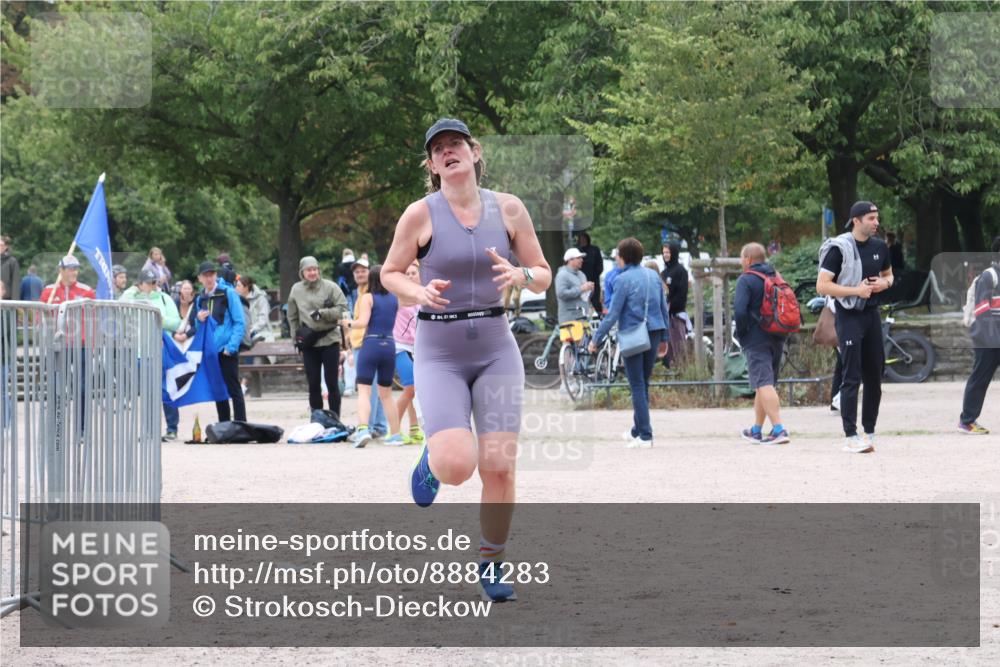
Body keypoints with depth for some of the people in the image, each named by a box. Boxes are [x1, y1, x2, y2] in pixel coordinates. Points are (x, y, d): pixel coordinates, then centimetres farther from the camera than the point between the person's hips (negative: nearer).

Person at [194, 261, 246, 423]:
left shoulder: (228, 294, -4)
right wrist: (199, 320, -4)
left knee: (233, 389, -5)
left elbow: (240, 323, -7)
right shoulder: (200, 299, 12)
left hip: (227, 350, -6)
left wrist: (231, 347, -15)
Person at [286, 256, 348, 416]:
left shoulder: (330, 287, -3)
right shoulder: (296, 290, 5)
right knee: (313, 385, 6)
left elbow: (342, 309, -8)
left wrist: (322, 313, -17)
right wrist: (297, 334, 6)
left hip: (330, 340, -2)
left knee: (332, 383, 0)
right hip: (308, 343, 2)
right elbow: (292, 317, 13)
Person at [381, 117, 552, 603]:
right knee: (456, 466, -19)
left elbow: (543, 276, 8)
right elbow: (390, 273, 6)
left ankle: (491, 565, 16)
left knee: (499, 467, -5)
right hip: (439, 352, -2)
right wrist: (419, 293, -15)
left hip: (496, 348, 2)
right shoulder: (420, 214, -5)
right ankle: (431, 459, 20)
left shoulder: (508, 209, 2)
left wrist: (520, 275, -15)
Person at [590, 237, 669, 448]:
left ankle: (645, 436, -5)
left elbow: (613, 314, -12)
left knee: (637, 385, -2)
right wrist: (664, 338, 21)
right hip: (654, 333, 6)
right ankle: (637, 430, 26)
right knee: (643, 383, 16)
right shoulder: (653, 276, 8)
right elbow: (664, 309, 12)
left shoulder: (623, 279, -10)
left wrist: (596, 339, -4)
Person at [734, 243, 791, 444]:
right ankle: (756, 430, 27)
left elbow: (739, 310, -20)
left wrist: (741, 334, -5)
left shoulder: (746, 280, -9)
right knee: (764, 384, 18)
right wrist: (781, 330, 16)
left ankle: (778, 430, -27)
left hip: (756, 340, -8)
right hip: (777, 339, 8)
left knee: (764, 384, -13)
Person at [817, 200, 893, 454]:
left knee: (875, 375, 10)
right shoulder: (839, 248, -11)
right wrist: (856, 290, -20)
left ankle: (869, 432, 21)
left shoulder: (879, 247, 8)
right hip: (849, 316, -7)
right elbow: (822, 286, -15)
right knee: (852, 377, -11)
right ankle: (851, 437, -12)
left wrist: (885, 283, 0)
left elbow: (888, 274, 24)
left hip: (872, 313, 7)